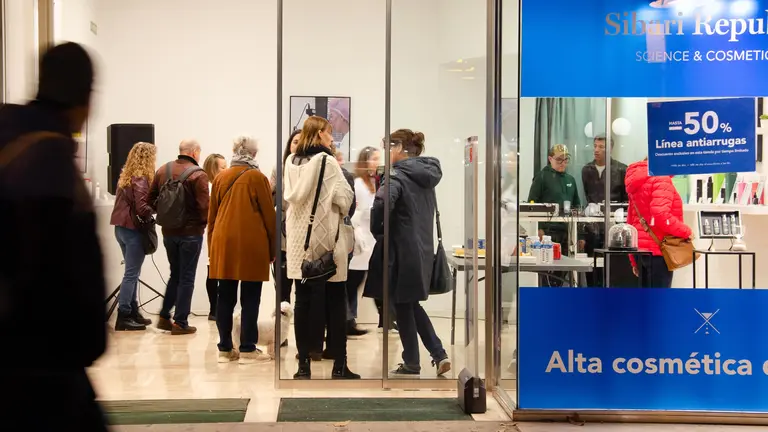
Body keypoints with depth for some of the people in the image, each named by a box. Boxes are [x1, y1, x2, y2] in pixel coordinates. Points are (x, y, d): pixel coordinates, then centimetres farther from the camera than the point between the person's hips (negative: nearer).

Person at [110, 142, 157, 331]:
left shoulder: (126, 175, 13)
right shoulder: (140, 178, -14)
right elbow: (141, 207, -22)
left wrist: (149, 211, 3)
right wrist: (152, 215, -3)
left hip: (121, 227, 9)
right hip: (133, 229, -9)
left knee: (132, 272, 15)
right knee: (131, 274, -4)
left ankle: (133, 312, 20)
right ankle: (123, 317, -2)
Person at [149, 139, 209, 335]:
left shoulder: (162, 170, 3)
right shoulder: (198, 175, -15)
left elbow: (152, 199, 6)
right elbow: (204, 205, -19)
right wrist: (204, 222, 0)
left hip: (168, 231, 6)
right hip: (191, 232, -6)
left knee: (175, 274, 20)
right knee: (186, 278, 4)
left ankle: (164, 316, 20)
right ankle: (180, 322, 7)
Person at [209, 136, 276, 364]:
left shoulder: (220, 178, 8)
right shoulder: (258, 178, -4)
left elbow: (212, 215, 12)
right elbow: (269, 214, -3)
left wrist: (212, 245, 20)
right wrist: (272, 248, 6)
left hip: (224, 243, 4)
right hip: (251, 244, -4)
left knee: (225, 298, 8)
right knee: (250, 299, 1)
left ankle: (224, 349, 12)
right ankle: (247, 350, 3)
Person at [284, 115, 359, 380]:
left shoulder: (291, 162, 9)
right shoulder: (326, 160, -8)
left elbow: (290, 196, 11)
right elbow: (344, 197, -11)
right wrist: (342, 210, 8)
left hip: (299, 239, 5)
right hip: (326, 237, -5)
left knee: (303, 301, 6)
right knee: (335, 302, 2)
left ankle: (304, 365, 7)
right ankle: (339, 366, 5)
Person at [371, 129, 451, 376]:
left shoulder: (398, 176, -14)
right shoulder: (426, 176, 11)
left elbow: (382, 204, -31)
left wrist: (377, 230, -13)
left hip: (402, 249, -8)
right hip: (423, 248, 8)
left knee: (402, 306, 6)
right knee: (412, 304, 19)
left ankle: (412, 363, 16)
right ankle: (439, 354, 13)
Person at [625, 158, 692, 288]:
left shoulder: (637, 181, 19)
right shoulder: (662, 179, -9)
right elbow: (660, 214, -24)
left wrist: (634, 260, 22)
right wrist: (686, 231, -9)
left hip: (641, 249, 9)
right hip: (658, 249, -9)